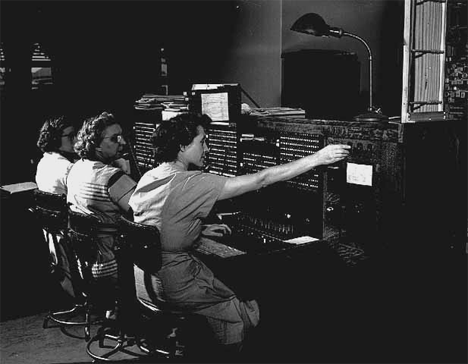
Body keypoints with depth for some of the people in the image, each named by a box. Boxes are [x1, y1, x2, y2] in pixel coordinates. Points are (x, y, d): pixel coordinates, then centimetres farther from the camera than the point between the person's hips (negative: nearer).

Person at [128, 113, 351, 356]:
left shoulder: (149, 177, 4)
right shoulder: (189, 183, -23)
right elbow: (260, 180, -22)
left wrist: (200, 230, 14)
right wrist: (317, 159, -17)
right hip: (170, 284, -9)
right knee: (247, 315, 4)